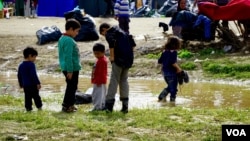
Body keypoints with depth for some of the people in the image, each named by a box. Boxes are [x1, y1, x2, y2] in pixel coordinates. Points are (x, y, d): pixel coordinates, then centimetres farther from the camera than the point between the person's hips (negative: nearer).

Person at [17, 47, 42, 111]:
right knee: (36, 96, 5)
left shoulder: (21, 65, 9)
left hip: (25, 85, 6)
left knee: (27, 97, 9)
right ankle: (39, 106, 11)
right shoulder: (31, 64, -14)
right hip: (33, 84, -6)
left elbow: (19, 76, 15)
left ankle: (28, 108, 8)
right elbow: (34, 75, -19)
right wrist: (38, 83, -15)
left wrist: (21, 84, 25)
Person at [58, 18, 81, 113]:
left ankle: (70, 104, 26)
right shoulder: (69, 41, -20)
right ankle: (67, 106, 5)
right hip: (72, 68, -10)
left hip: (66, 68, 10)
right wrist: (70, 71, -21)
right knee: (71, 87, 0)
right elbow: (68, 57, -23)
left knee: (71, 87, 18)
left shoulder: (62, 39, 11)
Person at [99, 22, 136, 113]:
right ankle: (125, 106, 10)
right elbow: (133, 44, 20)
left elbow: (112, 42, -22)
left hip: (119, 59, -7)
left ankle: (109, 105, -7)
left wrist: (112, 56, -15)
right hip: (129, 59, 7)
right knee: (124, 80, 13)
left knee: (114, 81, -3)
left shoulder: (109, 33, -1)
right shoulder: (123, 32, 22)